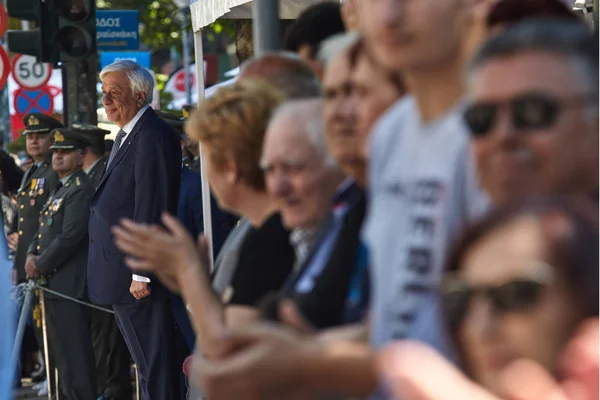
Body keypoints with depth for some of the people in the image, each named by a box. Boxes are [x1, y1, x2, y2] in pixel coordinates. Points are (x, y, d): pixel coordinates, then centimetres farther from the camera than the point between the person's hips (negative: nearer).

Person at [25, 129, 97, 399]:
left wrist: (41, 266, -12)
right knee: (61, 354, 15)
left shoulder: (81, 189, -14)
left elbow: (70, 237, -20)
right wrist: (32, 254, 1)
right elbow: (44, 229, 20)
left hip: (70, 284, -10)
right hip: (54, 283, 10)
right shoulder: (59, 189, 18)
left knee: (74, 354, -8)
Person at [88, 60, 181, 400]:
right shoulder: (127, 136, 17)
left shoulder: (153, 136, -16)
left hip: (138, 278, -10)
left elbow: (150, 210, -20)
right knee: (149, 365, 14)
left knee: (155, 365, -5)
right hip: (123, 276, 10)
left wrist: (142, 273, -21)